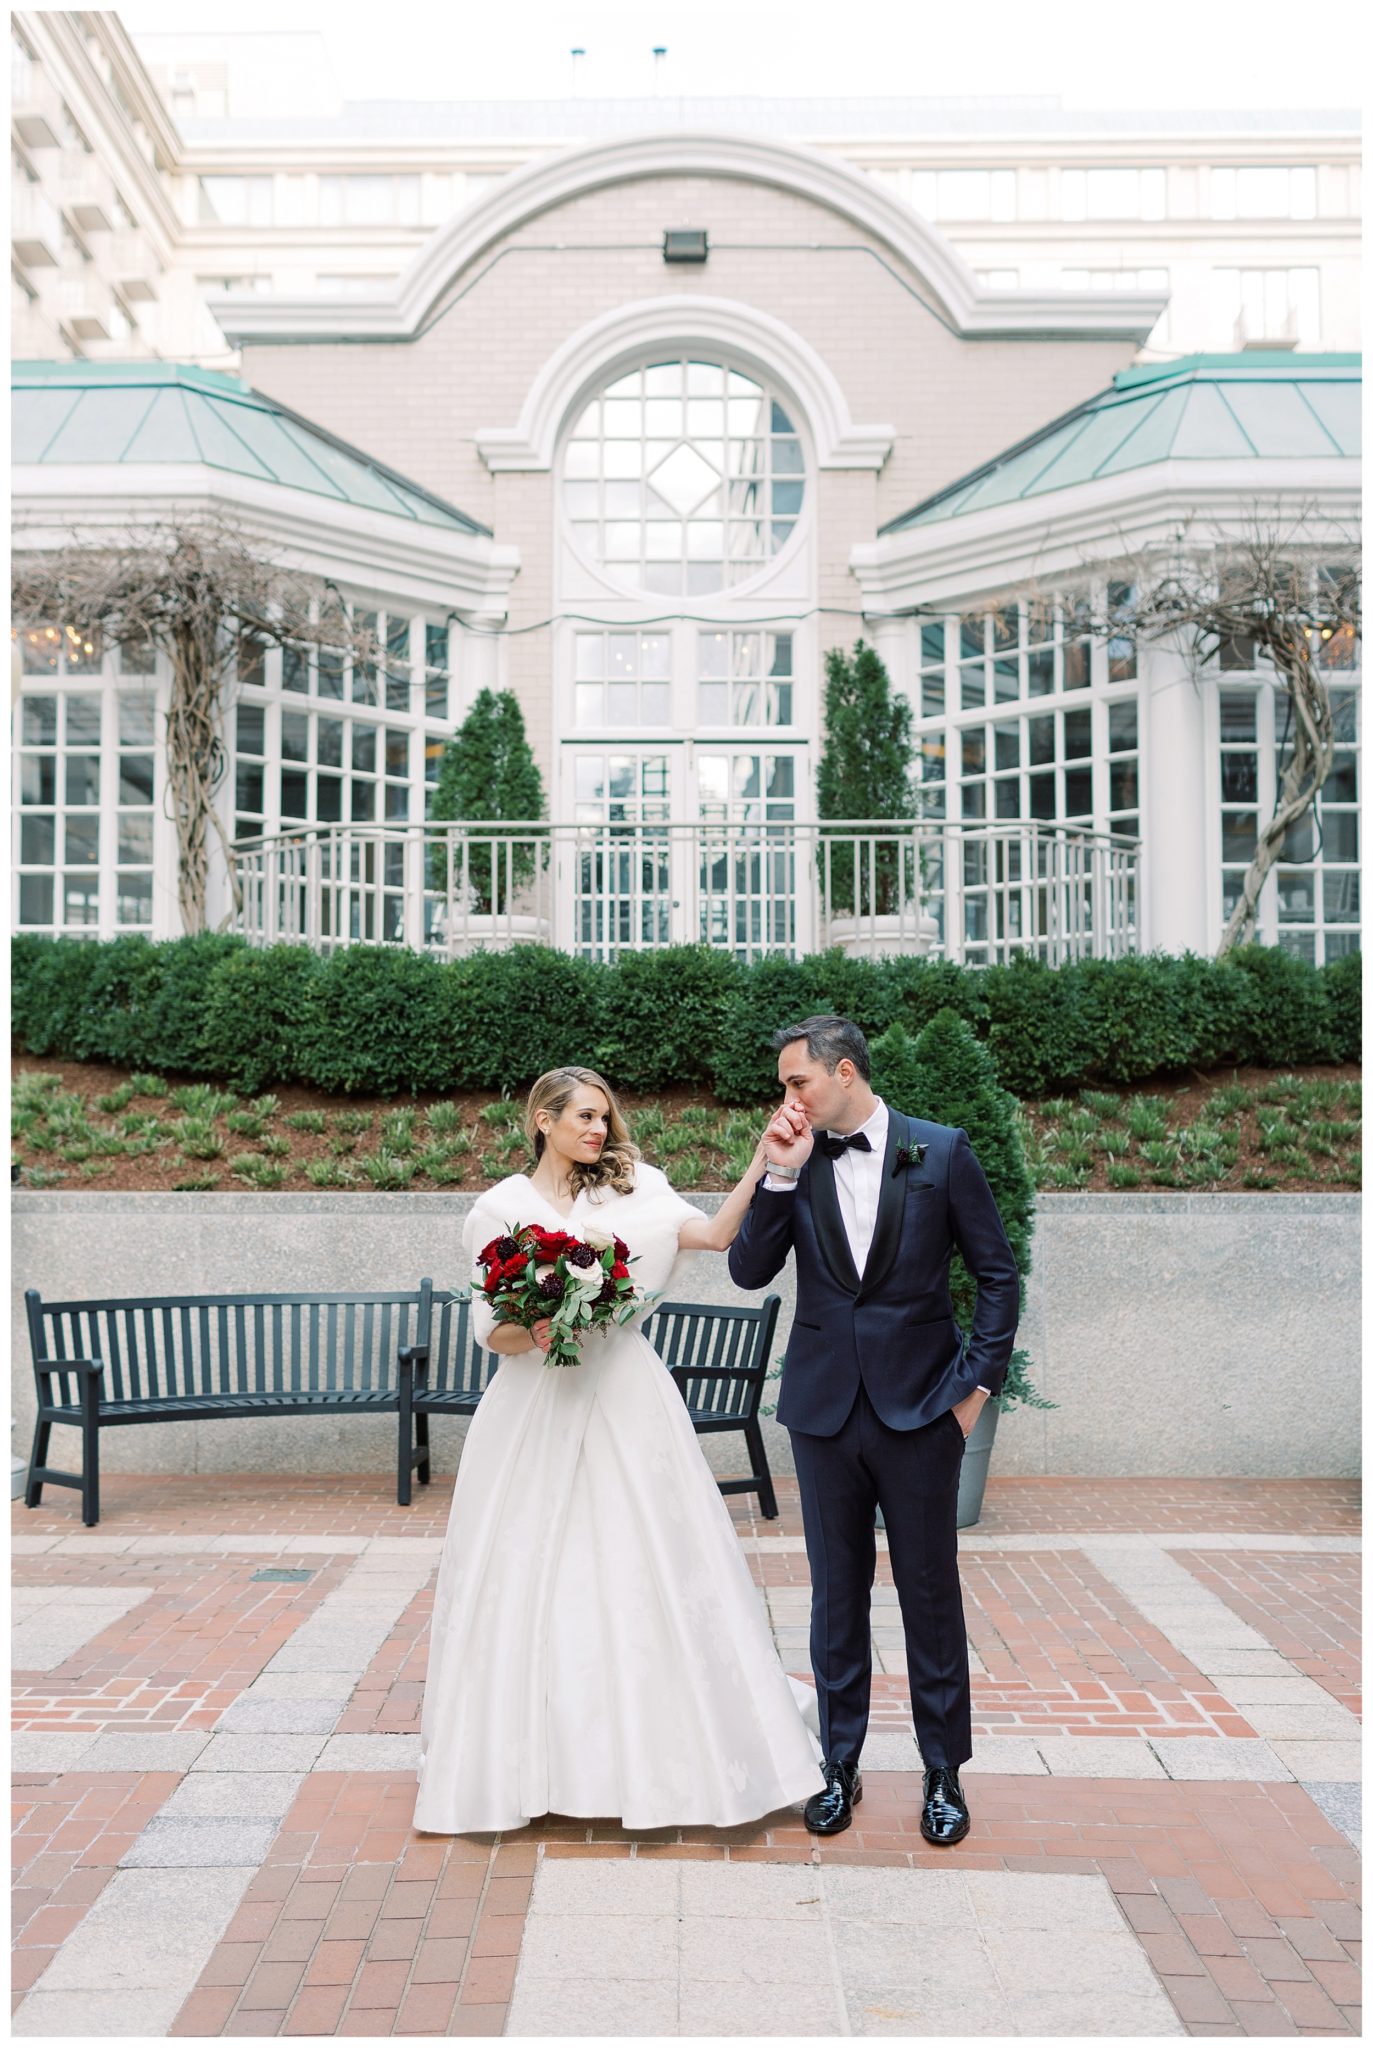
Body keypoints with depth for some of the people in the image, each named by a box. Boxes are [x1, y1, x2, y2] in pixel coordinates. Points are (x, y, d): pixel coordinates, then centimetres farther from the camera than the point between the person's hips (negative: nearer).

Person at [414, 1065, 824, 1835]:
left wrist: (760, 1164, -19)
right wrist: (534, 1333, -18)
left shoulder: (629, 1190, 4)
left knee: (650, 1567, 3)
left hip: (628, 1404, 1)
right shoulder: (500, 1209, 2)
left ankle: (659, 1750, 18)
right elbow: (492, 1333, 3)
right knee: (530, 1577, 4)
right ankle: (532, 1755, 21)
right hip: (537, 1410, -1)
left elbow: (716, 1234, -10)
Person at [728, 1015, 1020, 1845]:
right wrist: (781, 1175, -13)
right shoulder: (795, 1163, 2)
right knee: (837, 1594, 13)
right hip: (825, 1409, 3)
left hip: (919, 1407, -2)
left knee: (932, 1593, 9)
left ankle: (944, 1773, 25)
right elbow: (749, 1270, -4)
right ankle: (840, 1767, 27)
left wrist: (978, 1381, -4)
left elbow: (999, 1273, 0)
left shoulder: (942, 1151, -5)